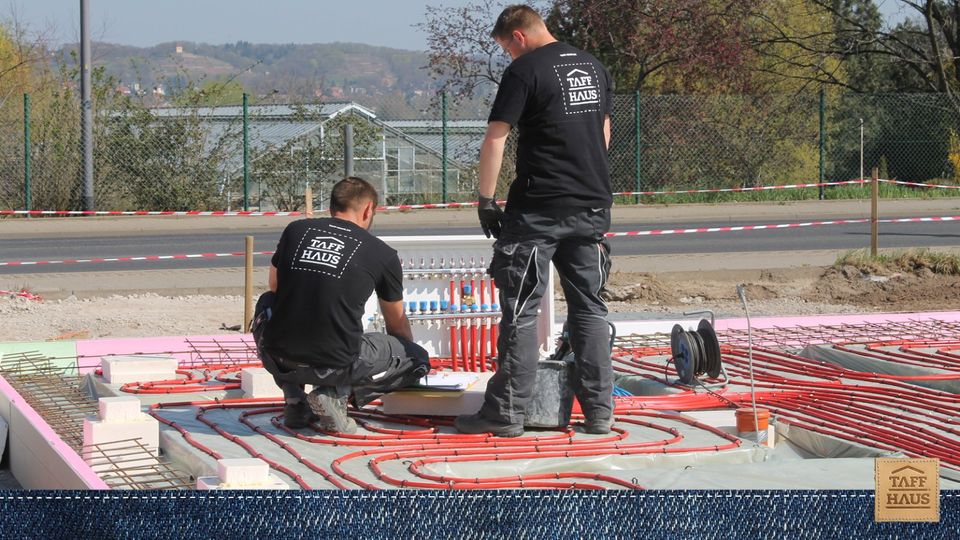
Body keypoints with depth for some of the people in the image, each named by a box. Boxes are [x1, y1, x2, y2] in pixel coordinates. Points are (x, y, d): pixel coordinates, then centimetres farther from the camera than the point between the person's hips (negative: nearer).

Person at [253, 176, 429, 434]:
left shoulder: (295, 230, 12)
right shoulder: (382, 254, 7)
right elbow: (397, 324, 23)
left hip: (279, 359, 3)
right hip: (335, 363, -3)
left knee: (266, 304, 36)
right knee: (418, 359, 19)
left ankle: (294, 400, 19)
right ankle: (337, 393, -2)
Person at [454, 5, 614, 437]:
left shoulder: (524, 71, -9)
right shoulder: (594, 68, 13)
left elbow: (495, 139, -12)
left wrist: (486, 199, -6)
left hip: (537, 210, -6)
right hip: (593, 207, 6)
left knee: (520, 310, -1)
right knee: (589, 307, 11)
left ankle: (506, 412, 0)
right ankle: (599, 410, 10)